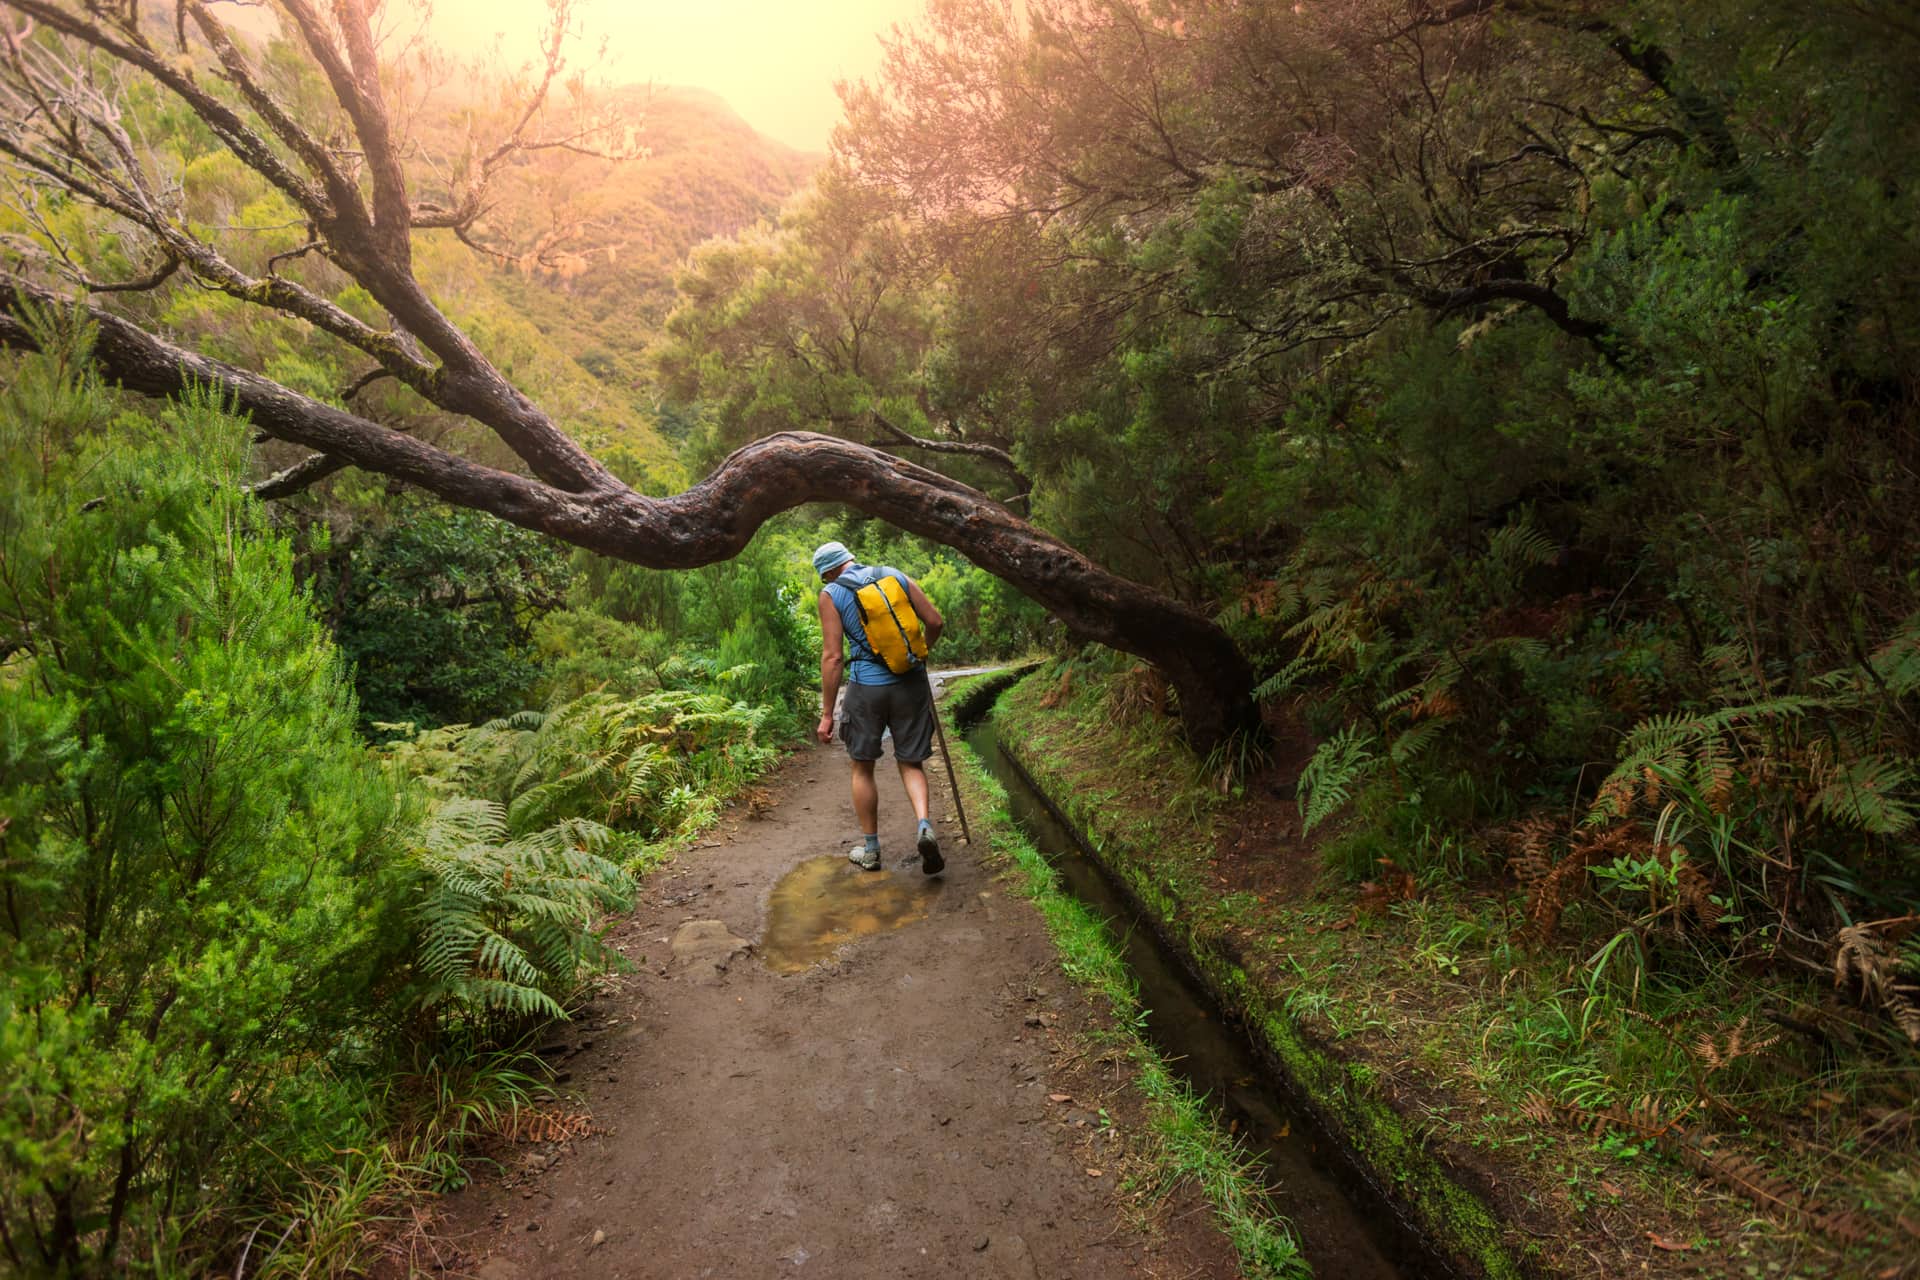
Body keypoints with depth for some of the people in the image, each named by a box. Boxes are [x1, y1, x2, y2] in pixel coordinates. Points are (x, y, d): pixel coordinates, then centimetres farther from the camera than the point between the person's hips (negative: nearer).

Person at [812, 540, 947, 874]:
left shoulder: (831, 594, -3)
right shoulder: (896, 576, 6)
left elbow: (832, 657, -8)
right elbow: (936, 622, 4)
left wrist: (827, 714, -4)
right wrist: (922, 653, 24)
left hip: (867, 687, -3)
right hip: (911, 683, 3)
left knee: (862, 768, 16)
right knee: (910, 764, 14)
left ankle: (870, 849, 23)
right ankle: (925, 826, -11)